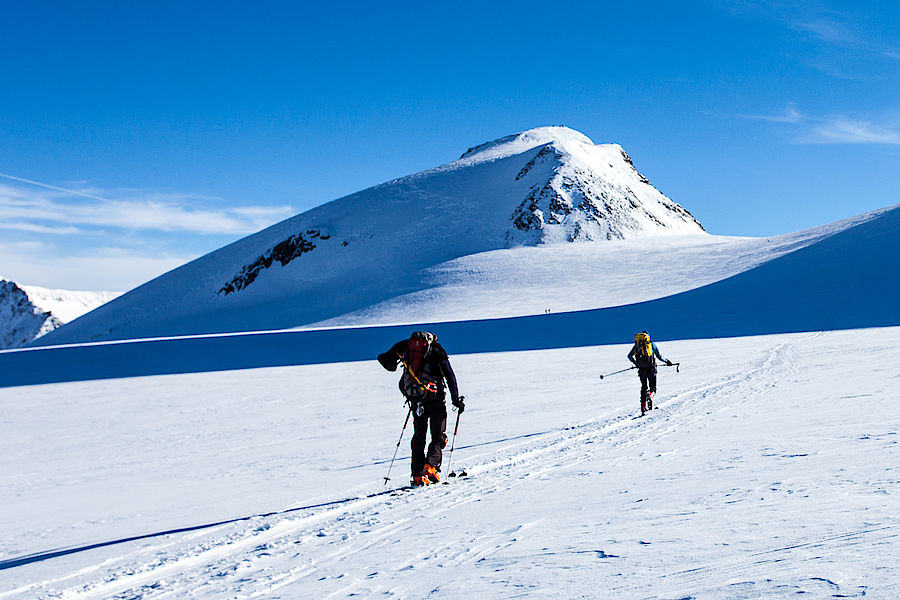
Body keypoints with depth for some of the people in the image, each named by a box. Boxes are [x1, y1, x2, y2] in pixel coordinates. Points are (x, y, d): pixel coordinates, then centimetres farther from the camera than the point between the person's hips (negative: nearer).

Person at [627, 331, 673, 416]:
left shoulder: (636, 345, 11)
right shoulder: (652, 344, 5)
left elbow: (630, 356, 10)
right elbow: (659, 356, 6)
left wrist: (635, 363, 25)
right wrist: (666, 361, 23)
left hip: (641, 369, 2)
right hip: (651, 368, -2)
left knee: (644, 387, 16)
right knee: (653, 387, 7)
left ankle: (643, 405, 10)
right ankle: (650, 395, -26)